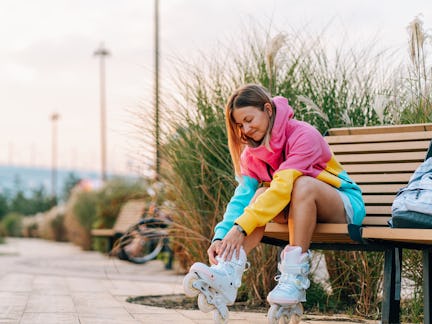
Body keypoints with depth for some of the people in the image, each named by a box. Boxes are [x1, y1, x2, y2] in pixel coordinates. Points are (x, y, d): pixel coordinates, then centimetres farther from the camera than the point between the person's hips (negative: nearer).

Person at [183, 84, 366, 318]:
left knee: (302, 184, -35)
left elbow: (283, 186, -32)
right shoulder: (252, 152, -1)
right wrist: (221, 236, -29)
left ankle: (294, 277, -34)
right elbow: (242, 196, -13)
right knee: (262, 193, -23)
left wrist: (241, 226, -38)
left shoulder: (303, 135, -22)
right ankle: (229, 271, -38)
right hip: (298, 209, 6)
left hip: (345, 207, -5)